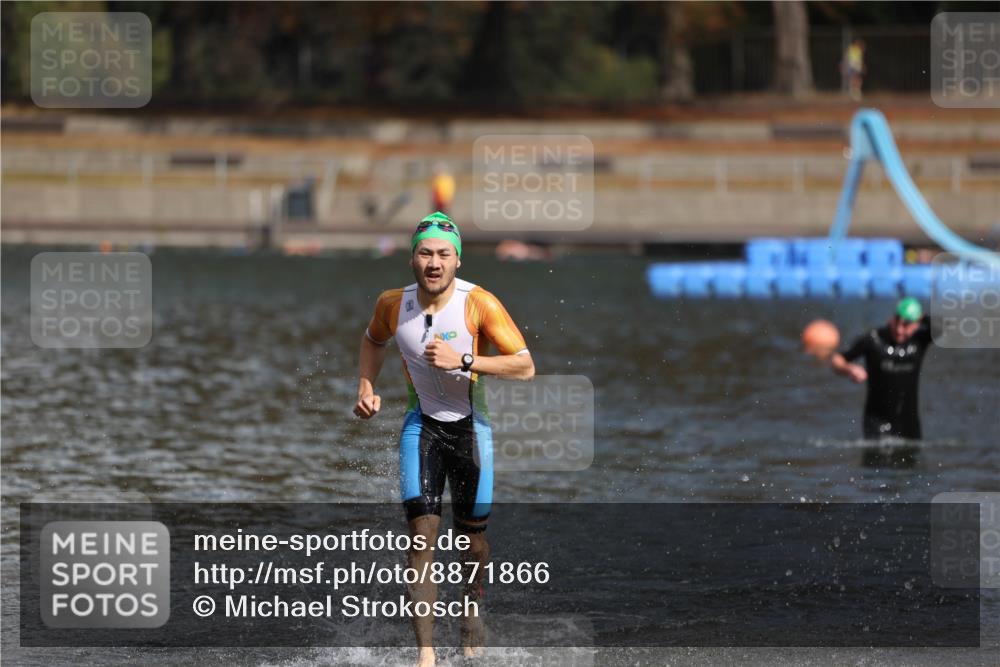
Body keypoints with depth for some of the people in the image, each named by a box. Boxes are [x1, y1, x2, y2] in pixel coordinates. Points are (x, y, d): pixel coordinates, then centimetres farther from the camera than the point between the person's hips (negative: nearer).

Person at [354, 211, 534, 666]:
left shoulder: (479, 304, -20)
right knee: (422, 529, -15)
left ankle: (472, 610, 44)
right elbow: (373, 340, 15)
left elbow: (525, 367, -20)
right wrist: (366, 387, 0)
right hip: (423, 423, 1)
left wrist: (464, 360, -30)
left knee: (472, 531, 12)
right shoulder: (392, 305, -9)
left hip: (472, 425, -1)